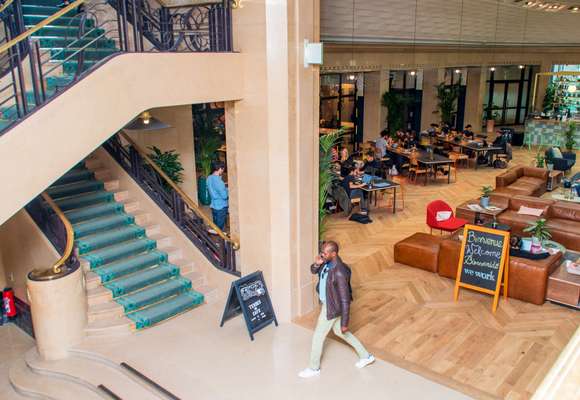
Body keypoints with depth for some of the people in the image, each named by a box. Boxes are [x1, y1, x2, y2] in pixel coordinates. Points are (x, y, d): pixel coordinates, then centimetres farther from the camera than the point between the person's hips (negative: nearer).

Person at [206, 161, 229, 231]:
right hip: (221, 207, -9)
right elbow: (224, 196, -21)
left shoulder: (209, 178, 4)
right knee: (220, 228, 1)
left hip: (213, 206, 9)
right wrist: (227, 189, -2)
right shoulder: (218, 180, -23)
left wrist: (223, 186, 13)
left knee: (215, 227, 16)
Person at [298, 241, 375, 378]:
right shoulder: (328, 261, -9)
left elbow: (345, 300, -29)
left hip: (332, 307, -9)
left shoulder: (340, 273, -36)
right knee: (338, 332, 26)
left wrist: (345, 323, -21)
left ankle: (314, 368, 34)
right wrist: (316, 263, -18)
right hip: (328, 302, 9)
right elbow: (313, 271, 7)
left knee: (318, 337, 10)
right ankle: (366, 356, 40)